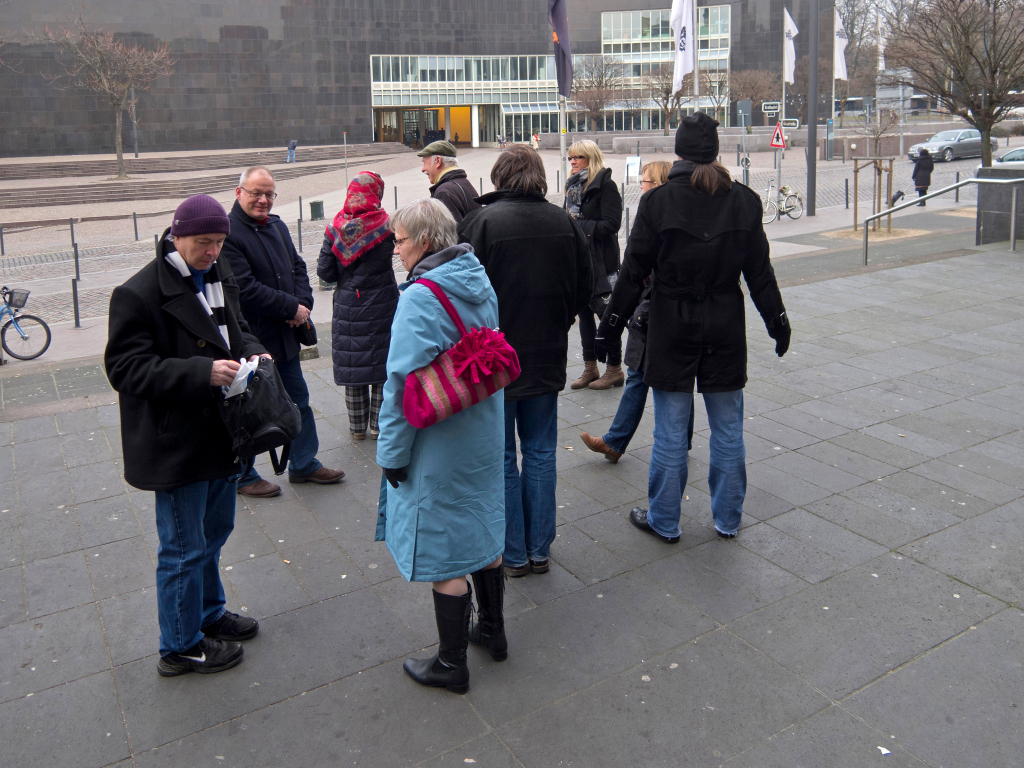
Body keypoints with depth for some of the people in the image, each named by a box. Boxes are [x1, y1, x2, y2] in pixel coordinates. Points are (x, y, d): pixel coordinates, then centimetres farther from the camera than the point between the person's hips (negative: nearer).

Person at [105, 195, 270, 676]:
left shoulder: (219, 275, 7)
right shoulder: (139, 293, -18)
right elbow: (125, 367, -20)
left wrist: (252, 350, -1)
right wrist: (203, 372, -28)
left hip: (220, 433, 8)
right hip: (176, 443, -8)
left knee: (213, 532, 23)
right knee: (183, 548, 6)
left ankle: (208, 614, 44)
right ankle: (181, 646, 25)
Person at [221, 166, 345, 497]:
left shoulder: (278, 226, 10)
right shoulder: (228, 232, -17)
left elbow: (298, 267, 13)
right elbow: (245, 289, -23)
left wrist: (303, 303, -7)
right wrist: (291, 308, -17)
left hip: (284, 334, 8)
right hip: (250, 340, -8)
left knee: (298, 401, 17)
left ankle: (304, 464, 33)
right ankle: (242, 476, 24)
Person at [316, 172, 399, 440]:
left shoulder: (336, 227, -5)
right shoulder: (386, 225, -10)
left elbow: (324, 271, -4)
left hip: (347, 307, 2)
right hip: (381, 307, -2)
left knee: (352, 364, 11)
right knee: (382, 364, 9)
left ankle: (357, 427, 20)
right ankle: (378, 425, 16)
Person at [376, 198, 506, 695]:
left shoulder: (420, 298, -22)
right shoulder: (480, 282, 4)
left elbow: (403, 383, -22)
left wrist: (392, 452, -12)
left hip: (439, 448, -8)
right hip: (484, 432, 8)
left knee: (443, 557, 6)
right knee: (482, 533, 22)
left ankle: (451, 664, 21)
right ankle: (492, 630, 40)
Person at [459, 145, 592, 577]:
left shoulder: (481, 222, -15)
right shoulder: (564, 222, 0)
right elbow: (584, 287, 7)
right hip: (547, 358, 4)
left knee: (501, 459, 9)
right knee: (540, 453, 15)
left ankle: (513, 555, 19)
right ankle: (539, 550, 24)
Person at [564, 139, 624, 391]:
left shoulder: (605, 185, -10)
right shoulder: (573, 185, 14)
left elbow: (611, 224, -17)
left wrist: (578, 225, -19)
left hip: (600, 259, -8)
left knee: (606, 312, -2)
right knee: (583, 311, 11)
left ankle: (615, 369, 11)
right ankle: (590, 368, 21)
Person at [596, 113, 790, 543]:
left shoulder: (658, 201, -9)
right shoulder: (743, 201, -1)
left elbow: (634, 274, -8)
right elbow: (759, 272, 3)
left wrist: (610, 328, -1)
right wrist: (777, 322, 15)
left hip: (673, 330, -2)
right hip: (726, 330, 3)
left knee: (670, 431, 7)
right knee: (728, 428, 13)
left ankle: (664, 521, 20)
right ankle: (727, 519, 26)